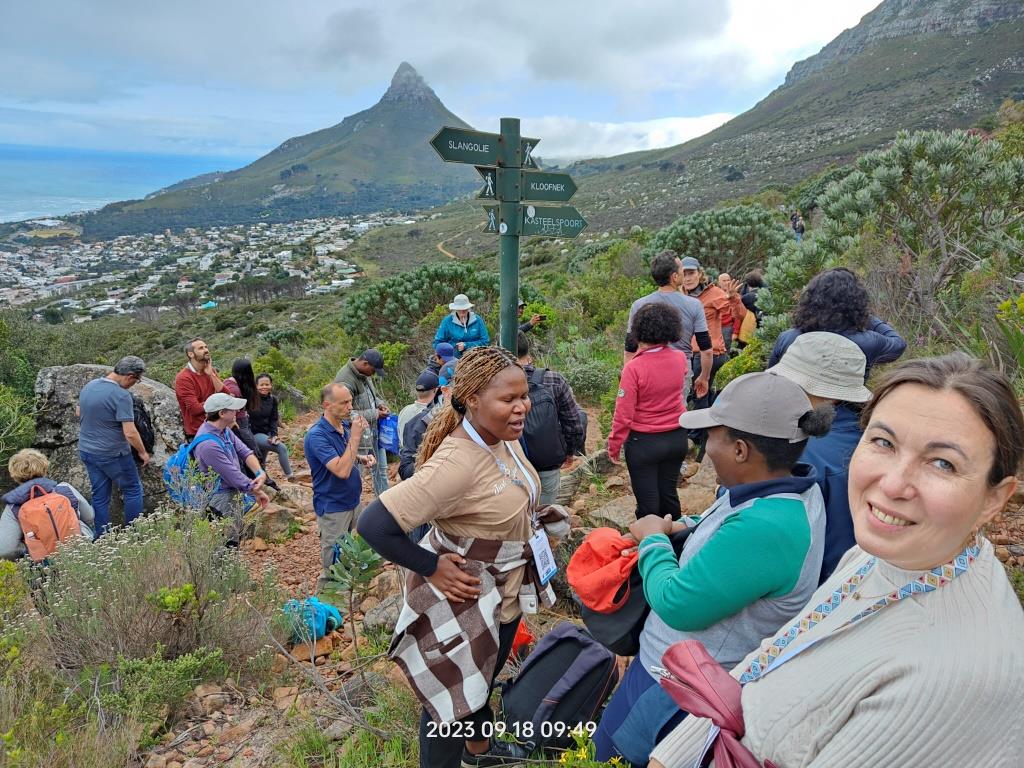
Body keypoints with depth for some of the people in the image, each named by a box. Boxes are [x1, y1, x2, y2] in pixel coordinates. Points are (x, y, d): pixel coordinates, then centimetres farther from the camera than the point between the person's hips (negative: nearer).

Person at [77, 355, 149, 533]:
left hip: (86, 451, 7)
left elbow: (78, 412, 20)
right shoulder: (121, 396, -22)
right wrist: (143, 452, -10)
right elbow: (130, 433, -24)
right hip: (112, 455, -7)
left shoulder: (89, 386, 2)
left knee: (100, 496, 13)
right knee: (133, 490, 9)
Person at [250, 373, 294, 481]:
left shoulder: (273, 399, 2)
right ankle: (289, 475, -9)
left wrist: (274, 435, -6)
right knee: (282, 448, -19)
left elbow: (274, 419, 6)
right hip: (254, 434, -6)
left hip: (267, 434, 6)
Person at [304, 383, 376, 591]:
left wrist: (362, 458, 0)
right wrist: (355, 436, -28)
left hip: (353, 502, 8)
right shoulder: (317, 435, -23)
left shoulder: (345, 425, 1)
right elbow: (342, 470, -32)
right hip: (333, 508, -8)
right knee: (333, 568, 3)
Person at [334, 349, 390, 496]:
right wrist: (374, 414, -19)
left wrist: (380, 403, 0)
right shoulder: (345, 381, -25)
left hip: (374, 431, 9)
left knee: (380, 469, 20)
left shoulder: (364, 373, 2)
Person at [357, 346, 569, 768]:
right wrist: (431, 567, -27)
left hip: (505, 589, 9)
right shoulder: (456, 464, -36)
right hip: (466, 598, -9)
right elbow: (374, 524, -36)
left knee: (484, 677, 32)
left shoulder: (504, 437, -9)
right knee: (454, 695, 14)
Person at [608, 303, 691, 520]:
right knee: (669, 493, 22)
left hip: (643, 443, -5)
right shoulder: (680, 359, -7)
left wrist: (614, 445, -6)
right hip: (677, 438, 5)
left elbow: (623, 414, -19)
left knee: (647, 501, 10)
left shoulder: (634, 368, -23)